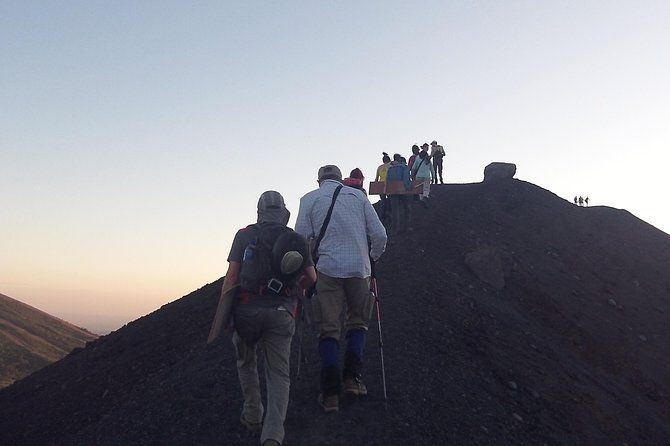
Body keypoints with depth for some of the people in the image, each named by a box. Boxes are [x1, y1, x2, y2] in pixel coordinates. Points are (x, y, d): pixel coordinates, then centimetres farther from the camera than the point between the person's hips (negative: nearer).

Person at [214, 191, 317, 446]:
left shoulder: (244, 235, 7)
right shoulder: (297, 239, 10)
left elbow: (232, 275, 0)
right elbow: (312, 278, 13)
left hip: (247, 308, 0)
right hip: (281, 312, 0)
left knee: (246, 362, 24)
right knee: (279, 373, 6)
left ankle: (253, 416, 30)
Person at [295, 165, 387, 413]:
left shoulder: (310, 198, 7)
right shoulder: (358, 195, 10)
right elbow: (380, 235, 6)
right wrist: (373, 257, 23)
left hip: (327, 268, -1)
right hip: (359, 267, 1)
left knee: (329, 328, 4)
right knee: (358, 321, 18)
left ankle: (330, 393, 1)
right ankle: (352, 377, 9)